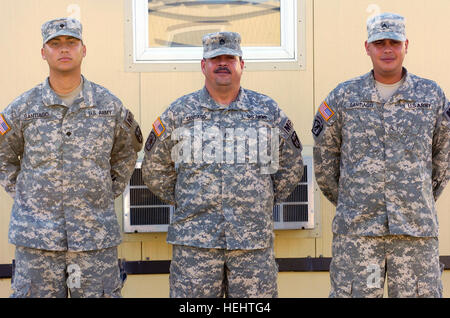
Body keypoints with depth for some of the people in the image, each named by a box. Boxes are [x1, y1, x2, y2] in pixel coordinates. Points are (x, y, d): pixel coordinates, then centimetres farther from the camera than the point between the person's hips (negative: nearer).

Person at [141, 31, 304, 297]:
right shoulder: (179, 113, 5)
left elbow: (291, 166, 17)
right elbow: (154, 169, 14)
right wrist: (183, 204, 8)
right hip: (194, 239, -1)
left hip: (254, 240, 1)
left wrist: (266, 202, 11)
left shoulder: (268, 111, 7)